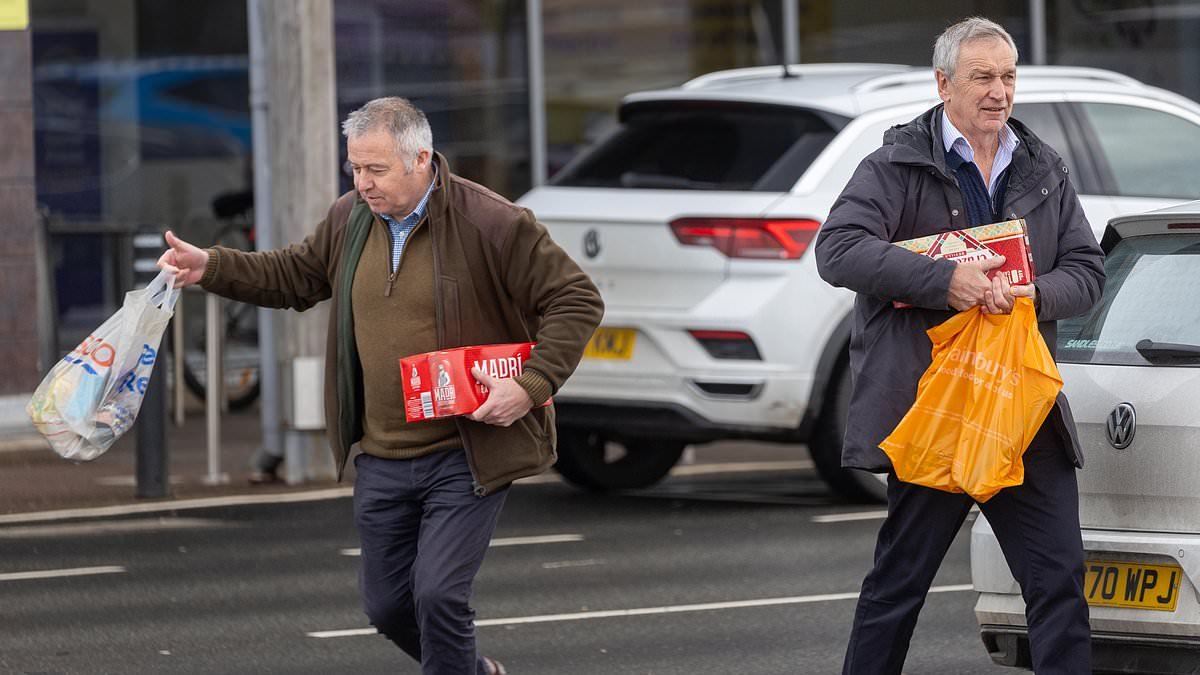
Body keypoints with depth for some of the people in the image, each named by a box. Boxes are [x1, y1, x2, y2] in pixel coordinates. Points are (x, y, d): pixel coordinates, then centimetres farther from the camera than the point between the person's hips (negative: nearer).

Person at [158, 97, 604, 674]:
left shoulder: (491, 222, -15)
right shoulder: (351, 218, 5)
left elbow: (576, 300, -11)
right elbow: (294, 276, 21)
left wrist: (529, 386, -20)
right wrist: (212, 269, 7)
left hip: (465, 456, -6)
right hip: (382, 460, 7)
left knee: (438, 596, -16)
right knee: (387, 605, 13)